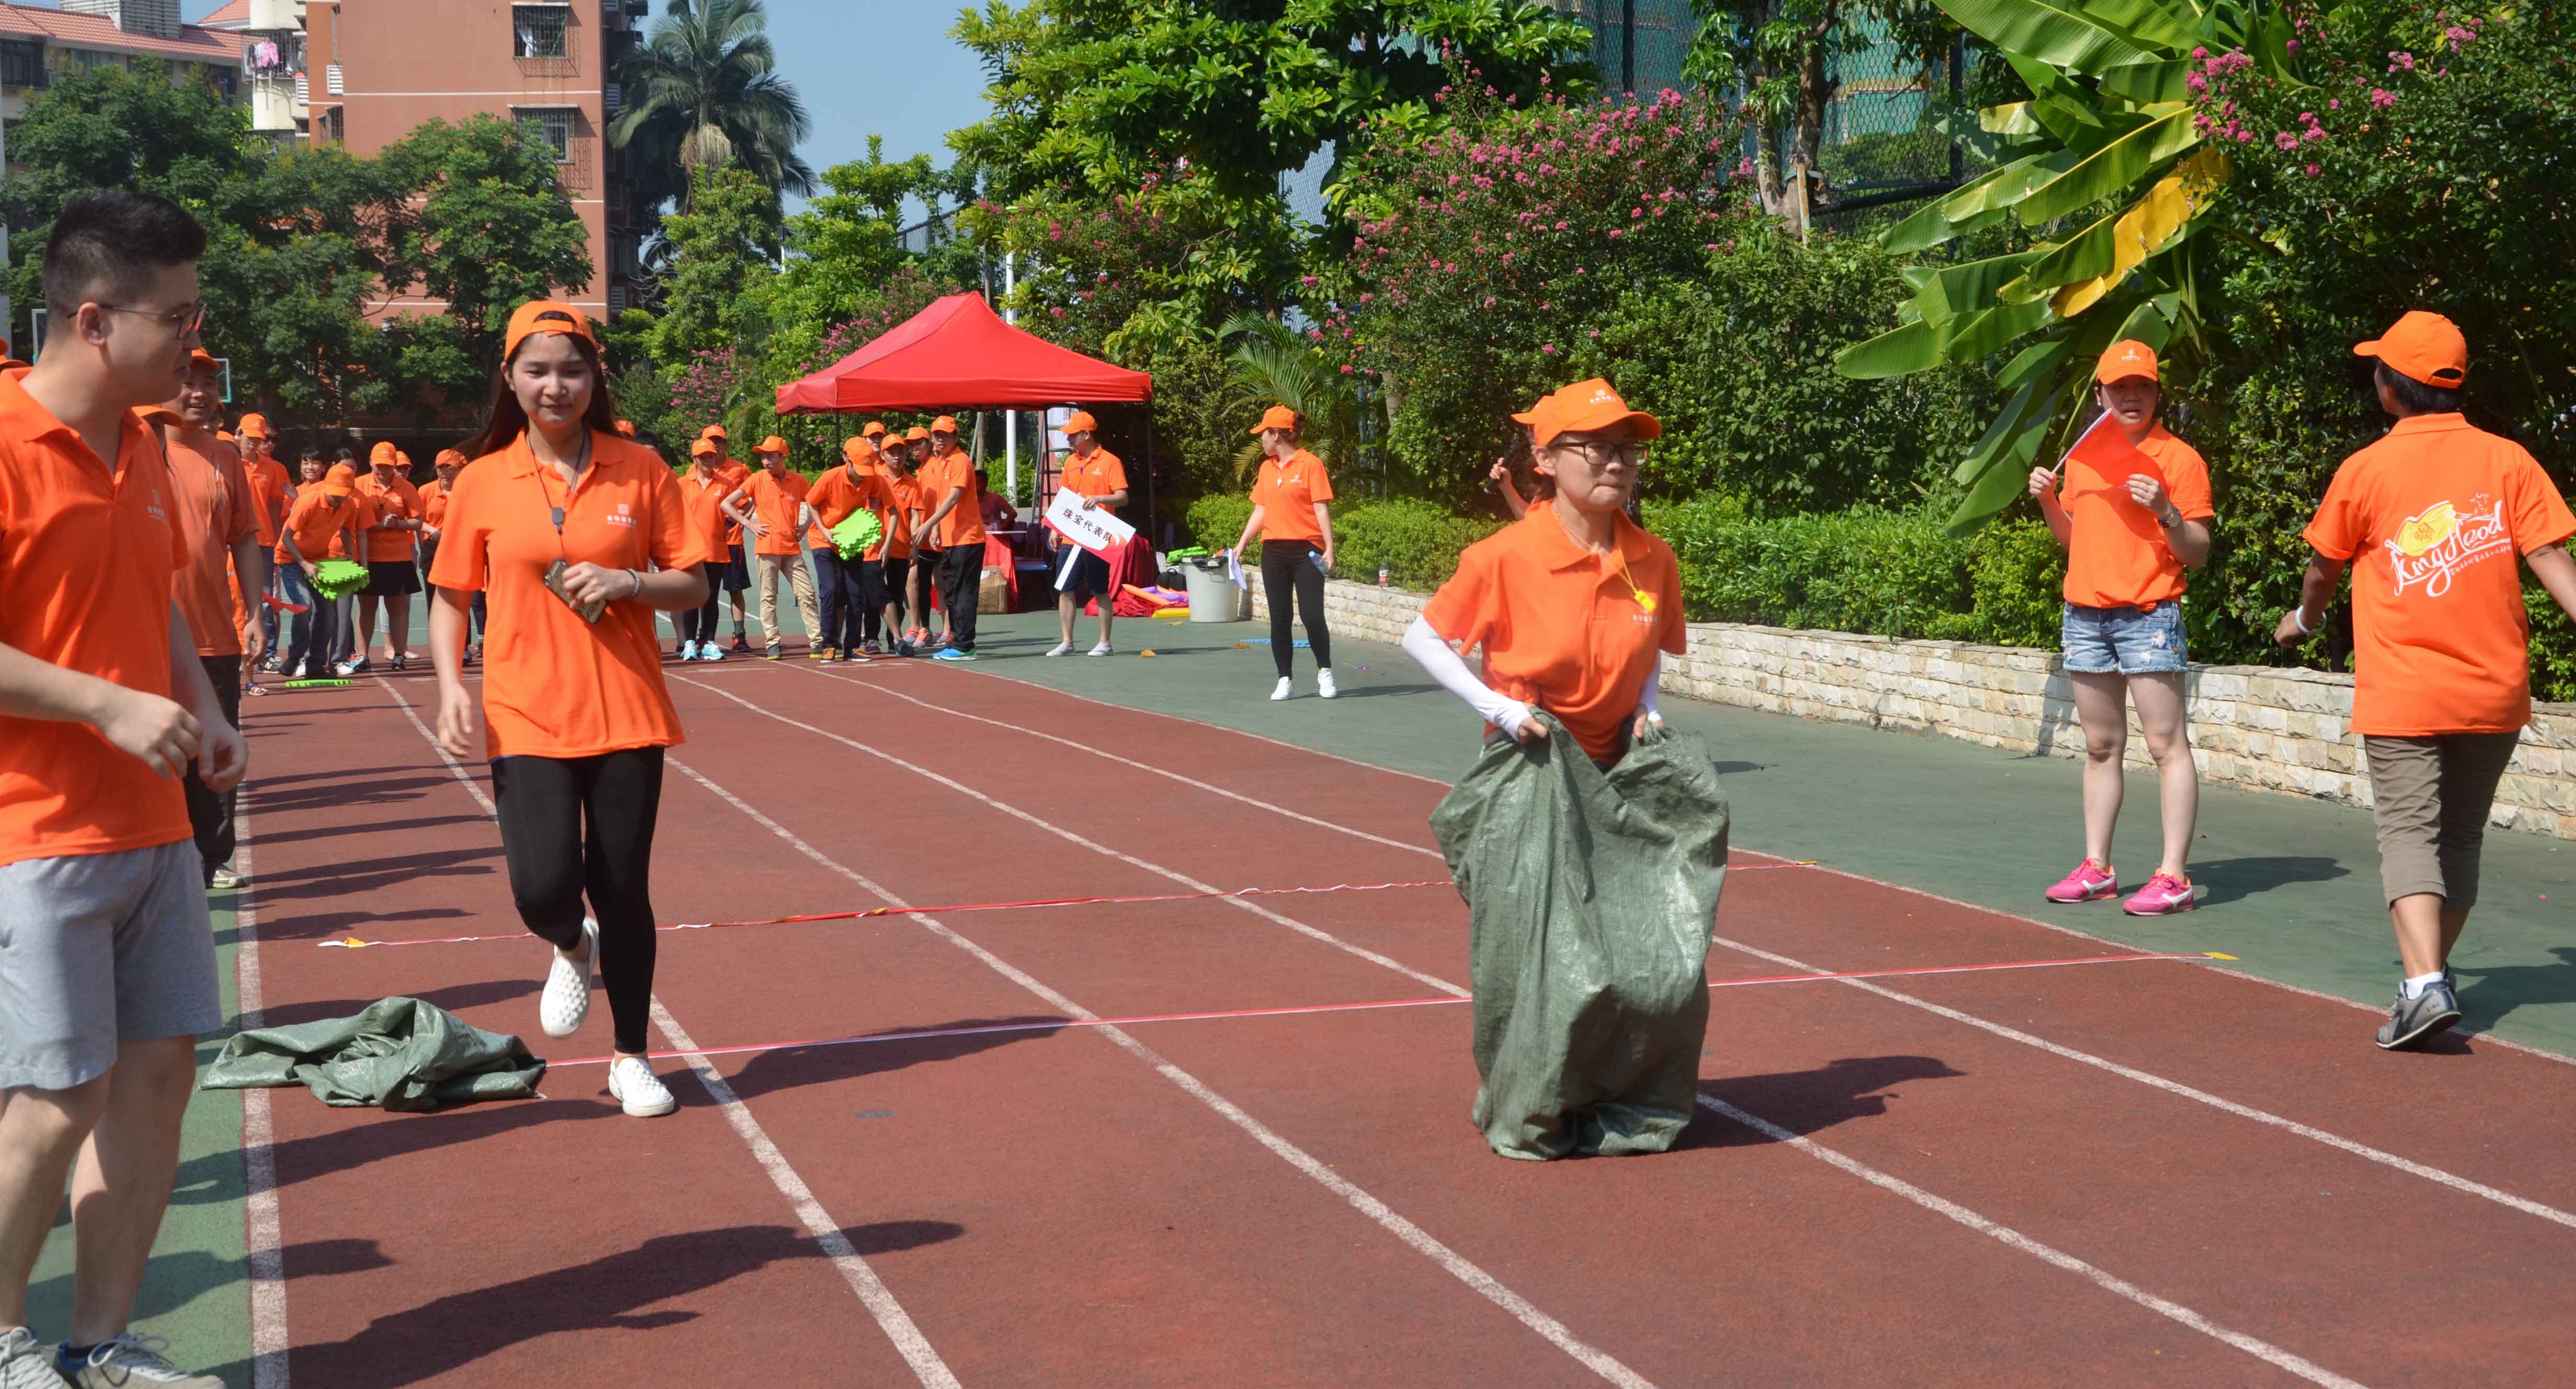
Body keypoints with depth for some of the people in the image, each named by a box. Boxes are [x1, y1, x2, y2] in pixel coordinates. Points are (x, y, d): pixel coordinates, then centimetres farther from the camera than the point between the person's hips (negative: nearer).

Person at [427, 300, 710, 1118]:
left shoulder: (640, 470, 1)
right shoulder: (483, 482, 1)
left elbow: (693, 584, 5)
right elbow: (450, 598, 8)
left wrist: (627, 582, -14)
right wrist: (451, 687, -7)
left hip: (625, 714, 0)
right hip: (527, 715, 0)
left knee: (623, 892, 4)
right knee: (544, 888, -14)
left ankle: (632, 1060, 23)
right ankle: (572, 948, 24)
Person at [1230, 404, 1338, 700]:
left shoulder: (1310, 464, -5)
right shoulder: (1266, 468, 13)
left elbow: (1321, 509, -7)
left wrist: (1329, 548, -13)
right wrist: (1241, 544, 11)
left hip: (1306, 550, -5)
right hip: (1274, 551, 6)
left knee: (1313, 616, -8)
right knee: (1279, 618, 4)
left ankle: (1325, 672, 12)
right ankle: (1285, 680, 9)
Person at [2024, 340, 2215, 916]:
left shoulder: (2179, 458, -3)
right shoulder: (2083, 455, 14)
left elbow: (2199, 552, -5)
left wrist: (2166, 511, -21)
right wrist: (2048, 500, 6)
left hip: (2149, 615, -6)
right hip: (2085, 614, 6)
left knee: (2167, 745, -7)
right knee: (2101, 748, 10)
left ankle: (2174, 876, -7)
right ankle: (2096, 869, 15)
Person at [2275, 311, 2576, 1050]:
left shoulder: (2364, 471, -3)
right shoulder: (2508, 460, 1)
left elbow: (2324, 567, 11)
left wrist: (2304, 620, 30)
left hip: (2402, 693, -3)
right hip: (2495, 691, 3)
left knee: (2410, 834, -6)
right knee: (2461, 837, 17)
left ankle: (2424, 983, -24)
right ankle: (2433, 974, 27)